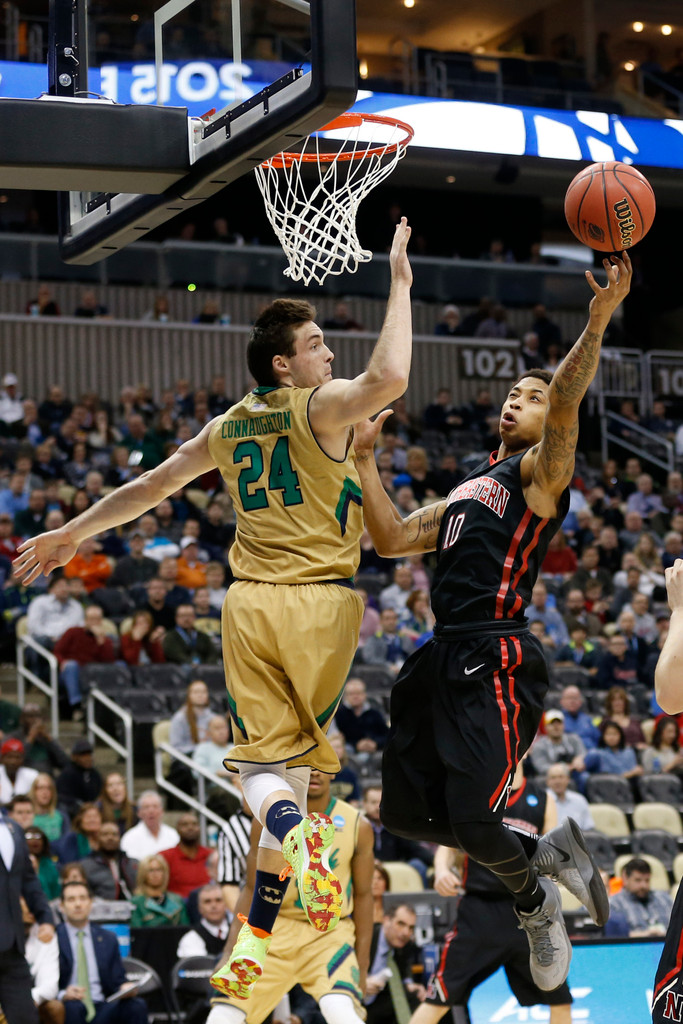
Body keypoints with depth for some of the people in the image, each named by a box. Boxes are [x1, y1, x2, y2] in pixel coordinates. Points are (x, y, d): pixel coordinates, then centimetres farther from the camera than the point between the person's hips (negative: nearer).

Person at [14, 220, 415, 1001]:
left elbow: (151, 484, 21)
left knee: (261, 759, 5)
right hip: (318, 603, -4)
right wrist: (399, 284, -15)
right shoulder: (321, 407, -5)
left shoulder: (228, 426, 12)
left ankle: (290, 829, -32)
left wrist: (74, 534, 34)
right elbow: (390, 378, -25)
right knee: (292, 754, 5)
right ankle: (257, 932, -2)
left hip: (249, 603, 4)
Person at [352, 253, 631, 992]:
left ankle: (535, 903, 17)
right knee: (407, 813, 10)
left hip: (495, 661, -9)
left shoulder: (541, 472, 1)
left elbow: (566, 404, -18)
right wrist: (364, 459, 20)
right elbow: (391, 540, 24)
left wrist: (597, 321, -32)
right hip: (445, 657, 9)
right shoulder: (469, 489, 25)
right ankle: (547, 854, 27)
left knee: (473, 821, -15)